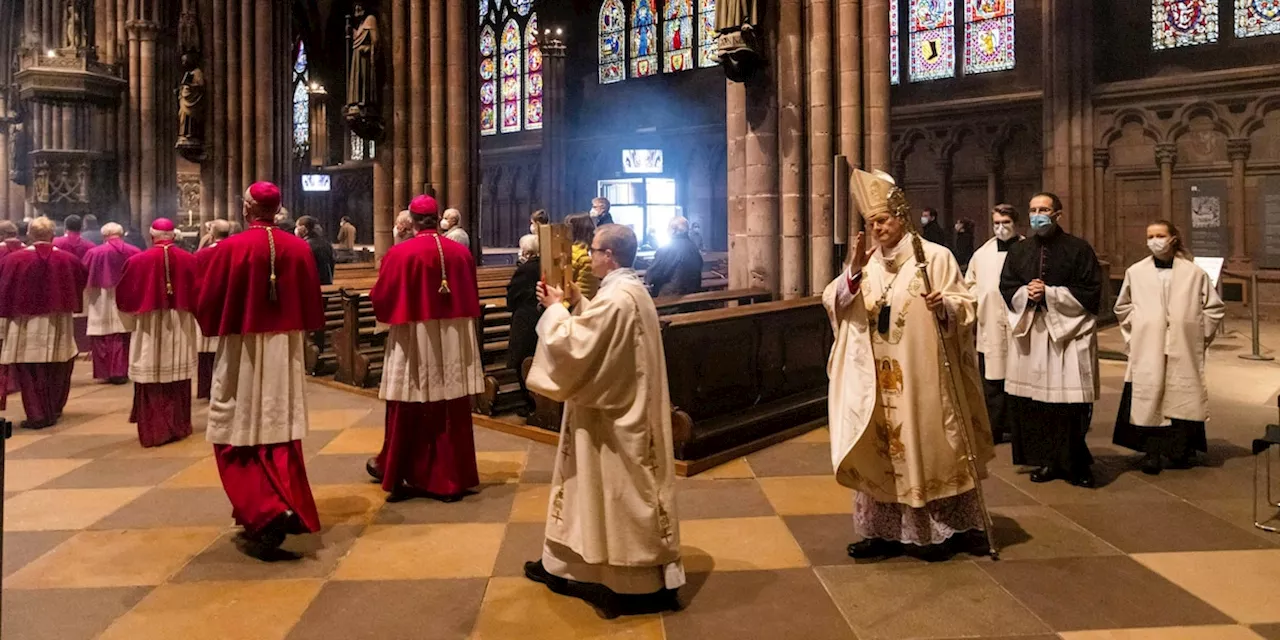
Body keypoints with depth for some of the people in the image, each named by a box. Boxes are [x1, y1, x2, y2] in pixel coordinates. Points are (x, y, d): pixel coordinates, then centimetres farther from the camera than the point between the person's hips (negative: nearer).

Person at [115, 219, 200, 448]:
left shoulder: (137, 261, -7)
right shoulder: (190, 260, -4)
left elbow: (124, 298, 1)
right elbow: (199, 294, 5)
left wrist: (133, 317, 19)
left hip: (148, 328, -2)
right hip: (180, 326, 2)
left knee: (151, 379, 5)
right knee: (178, 379, 12)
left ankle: (153, 431, 6)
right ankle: (178, 427, 21)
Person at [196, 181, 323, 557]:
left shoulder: (230, 248, -11)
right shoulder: (299, 248, -1)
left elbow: (207, 304, -4)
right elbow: (313, 304, 6)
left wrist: (215, 328, 15)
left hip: (242, 350, -4)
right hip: (286, 350, 4)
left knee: (239, 439, 4)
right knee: (280, 434, 13)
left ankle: (267, 516, -11)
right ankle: (290, 510, 19)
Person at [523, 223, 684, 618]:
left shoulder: (615, 298, -24)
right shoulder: (631, 291, 8)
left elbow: (572, 347, -23)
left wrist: (556, 310, -9)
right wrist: (577, 303, 10)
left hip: (614, 418, -11)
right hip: (624, 409, 11)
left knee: (620, 495, 1)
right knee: (610, 492, 17)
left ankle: (638, 583, 14)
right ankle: (571, 567, 31)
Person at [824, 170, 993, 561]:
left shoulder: (935, 256, -5)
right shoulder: (866, 264, 9)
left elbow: (965, 306, -7)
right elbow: (833, 305, -1)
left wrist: (943, 305, -28)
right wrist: (853, 271, -15)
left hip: (923, 375, -5)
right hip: (879, 378, 5)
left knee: (927, 448, 3)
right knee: (880, 450, 8)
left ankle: (942, 530, 17)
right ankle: (885, 531, 18)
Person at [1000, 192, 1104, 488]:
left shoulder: (1078, 249, 0)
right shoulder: (1018, 251, 12)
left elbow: (1090, 291, -5)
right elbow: (1006, 288, 10)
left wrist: (1049, 293, -14)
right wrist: (1026, 293, -11)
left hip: (1069, 333, -3)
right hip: (1030, 334, 4)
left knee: (1071, 405, -3)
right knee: (1033, 403, 3)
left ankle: (1076, 464, 11)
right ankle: (1047, 461, 16)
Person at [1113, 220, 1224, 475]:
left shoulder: (1194, 273, 3)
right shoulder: (1135, 272, 5)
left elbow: (1214, 308, 10)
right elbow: (1122, 307, 17)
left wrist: (1199, 336, 5)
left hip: (1183, 352, 0)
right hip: (1148, 352, 0)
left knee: (1182, 400, 2)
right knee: (1149, 399, -3)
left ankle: (1181, 451, 15)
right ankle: (1152, 453, 3)